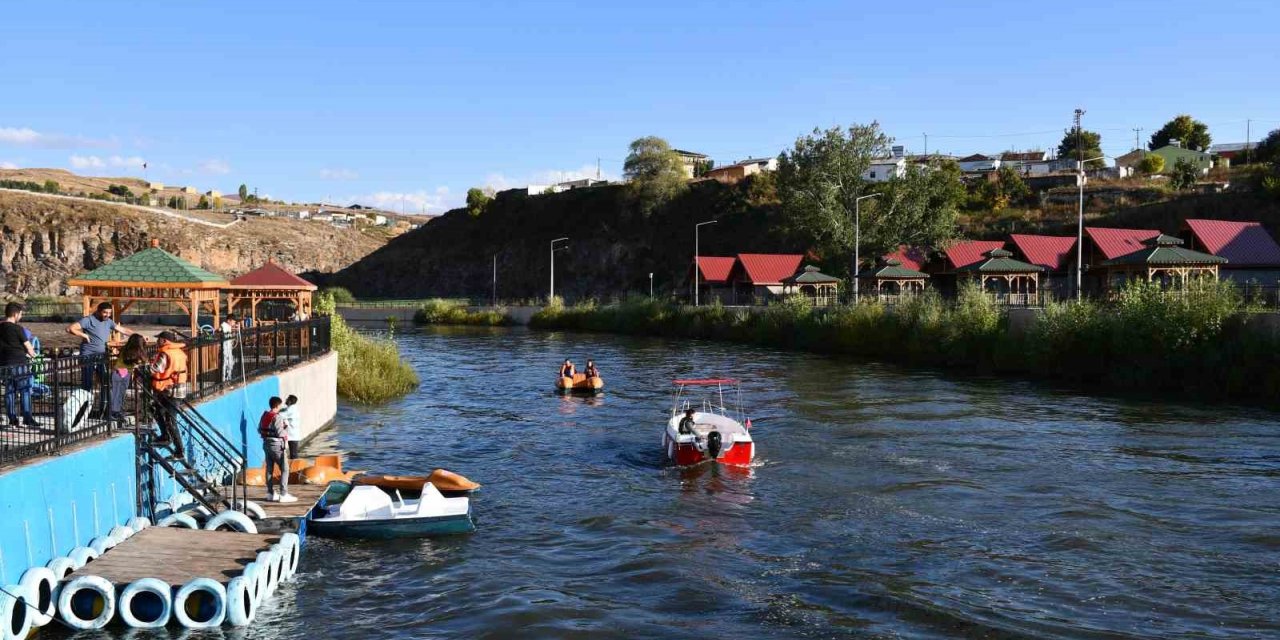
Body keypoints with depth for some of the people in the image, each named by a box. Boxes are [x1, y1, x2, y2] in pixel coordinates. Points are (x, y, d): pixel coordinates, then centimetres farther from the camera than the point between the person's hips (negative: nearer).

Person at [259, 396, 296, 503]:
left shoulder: (264, 415, 8)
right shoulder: (277, 417, -16)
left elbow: (259, 430, 11)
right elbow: (280, 433, -20)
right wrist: (286, 428, -3)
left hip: (266, 444, 8)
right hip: (276, 445, -8)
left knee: (269, 469, 14)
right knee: (284, 469, -3)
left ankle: (271, 493, 19)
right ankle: (283, 494, -7)